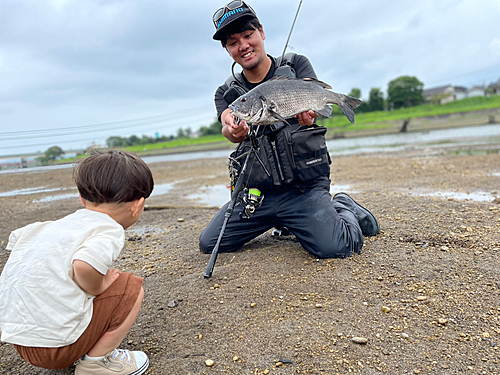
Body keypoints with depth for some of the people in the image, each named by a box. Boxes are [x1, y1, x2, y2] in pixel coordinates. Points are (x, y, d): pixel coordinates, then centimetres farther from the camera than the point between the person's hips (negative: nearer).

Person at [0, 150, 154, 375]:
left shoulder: (58, 224, 10)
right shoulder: (109, 230, -14)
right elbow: (85, 265, -33)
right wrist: (98, 288, -10)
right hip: (55, 345, -8)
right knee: (132, 288, 2)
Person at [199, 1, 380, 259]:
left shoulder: (296, 65, 3)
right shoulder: (228, 92, 7)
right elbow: (232, 130, -13)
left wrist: (306, 112, -43)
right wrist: (232, 129, -39)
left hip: (305, 187, -4)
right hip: (256, 193, 5)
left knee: (333, 247, -27)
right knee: (208, 244, 0)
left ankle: (345, 211, 12)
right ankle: (284, 222, 19)